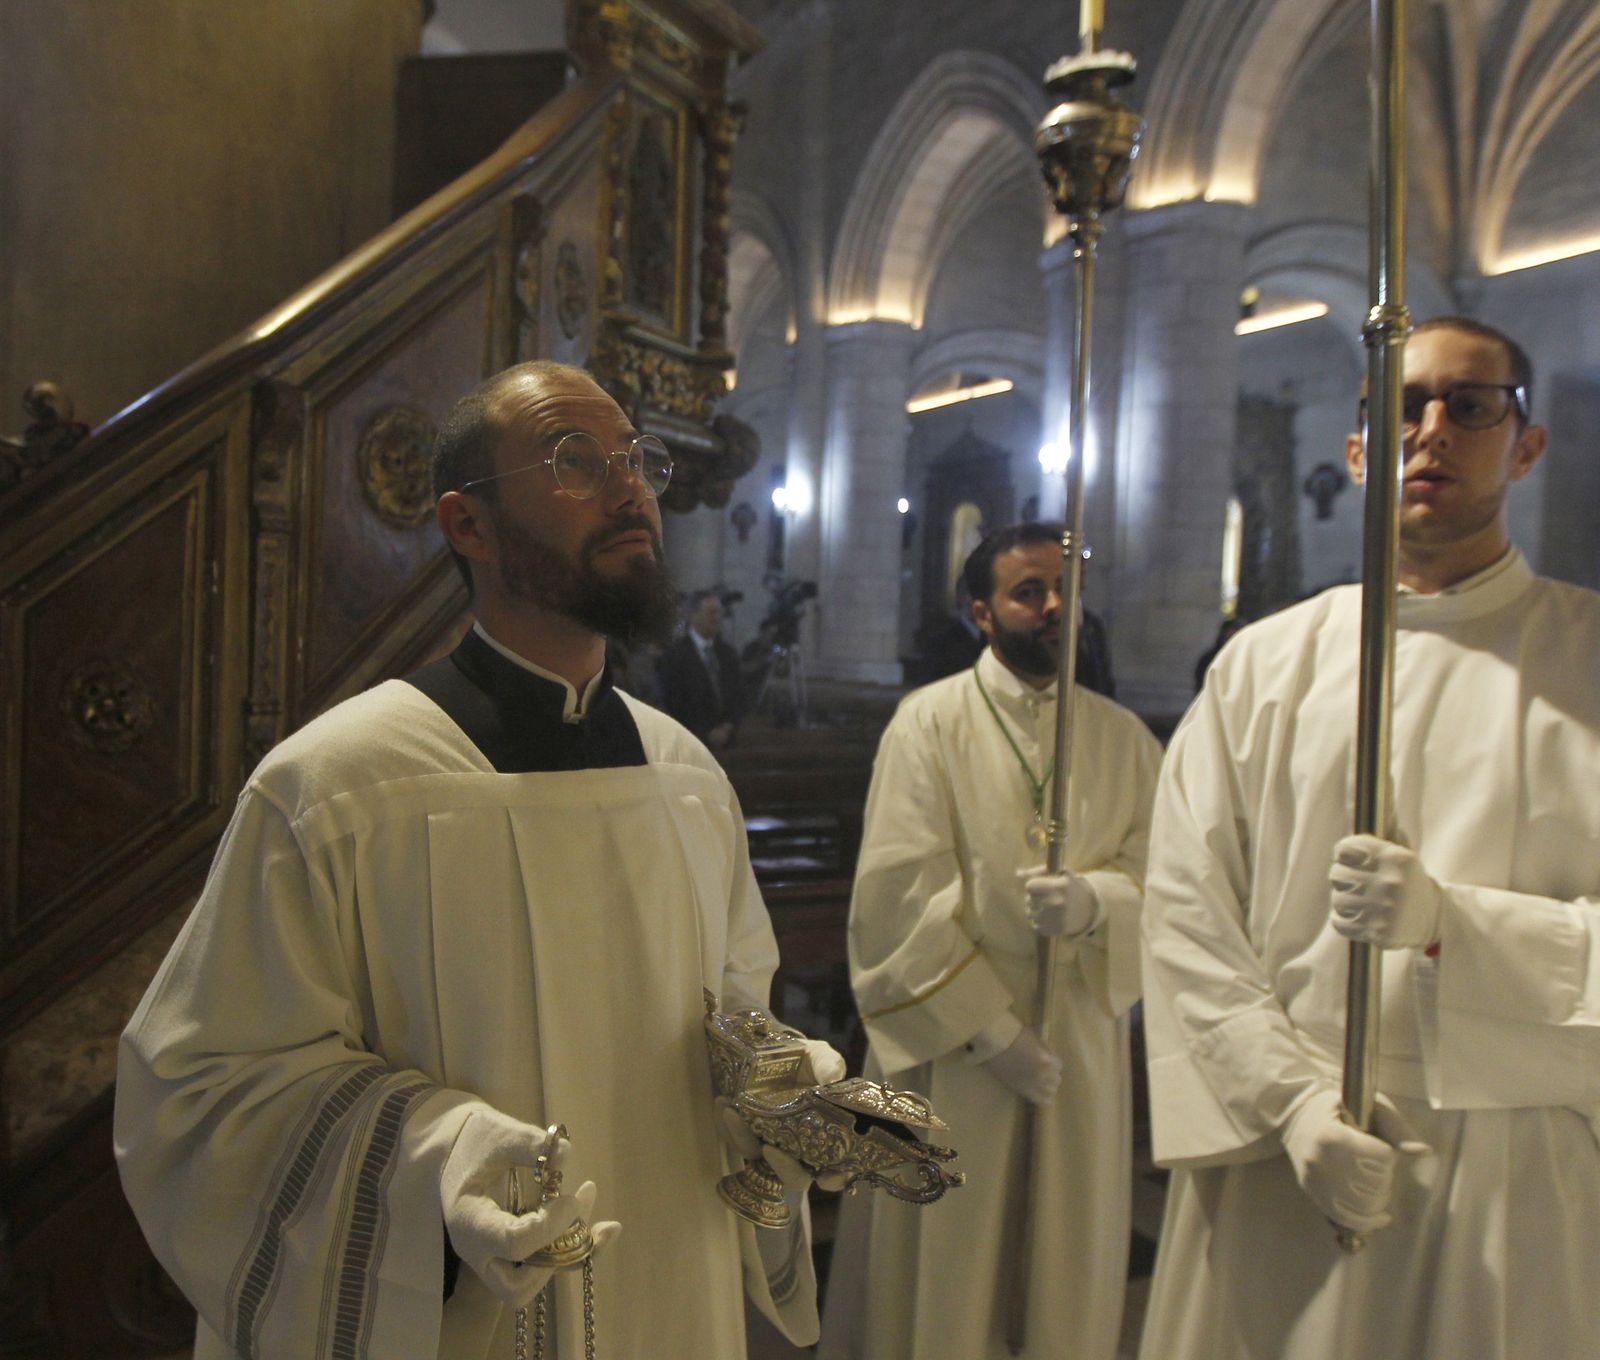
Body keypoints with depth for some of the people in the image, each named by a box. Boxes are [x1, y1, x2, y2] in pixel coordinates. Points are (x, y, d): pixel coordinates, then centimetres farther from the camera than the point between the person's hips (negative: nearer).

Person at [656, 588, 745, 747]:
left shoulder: (728, 654, 11)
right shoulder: (674, 656, -6)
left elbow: (738, 697, 12)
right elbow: (673, 706, -9)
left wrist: (728, 727, -5)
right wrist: (707, 734, -11)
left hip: (725, 744, 5)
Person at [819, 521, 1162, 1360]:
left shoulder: (1122, 738, 5)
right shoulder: (930, 721, -7)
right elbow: (901, 890, -12)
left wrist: (1092, 899, -22)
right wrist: (991, 1029, -13)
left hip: (1081, 1040, 3)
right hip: (952, 1042, -3)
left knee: (1066, 1269, 15)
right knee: (942, 1269, 9)